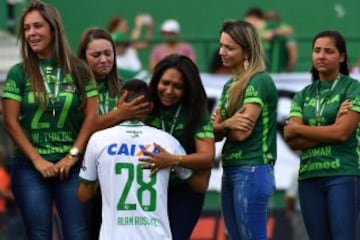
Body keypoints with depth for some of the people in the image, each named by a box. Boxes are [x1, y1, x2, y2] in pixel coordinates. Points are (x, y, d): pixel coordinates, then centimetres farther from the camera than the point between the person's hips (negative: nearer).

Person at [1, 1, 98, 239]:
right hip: (31, 166, 0)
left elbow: (92, 116, 3)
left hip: (71, 165, 0)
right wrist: (38, 160, -8)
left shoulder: (79, 70, 5)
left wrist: (73, 155, -6)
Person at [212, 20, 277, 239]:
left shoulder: (259, 82, -10)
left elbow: (242, 132, -16)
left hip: (252, 171, -9)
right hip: (230, 171, 9)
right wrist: (227, 124, -12)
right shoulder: (230, 86, 16)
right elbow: (215, 132, 10)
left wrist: (221, 123, 3)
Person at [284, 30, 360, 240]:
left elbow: (342, 132, -10)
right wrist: (328, 133, -11)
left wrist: (297, 129, -2)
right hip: (309, 177, 5)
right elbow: (294, 141, 2)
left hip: (343, 175, -5)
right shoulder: (304, 95, 13)